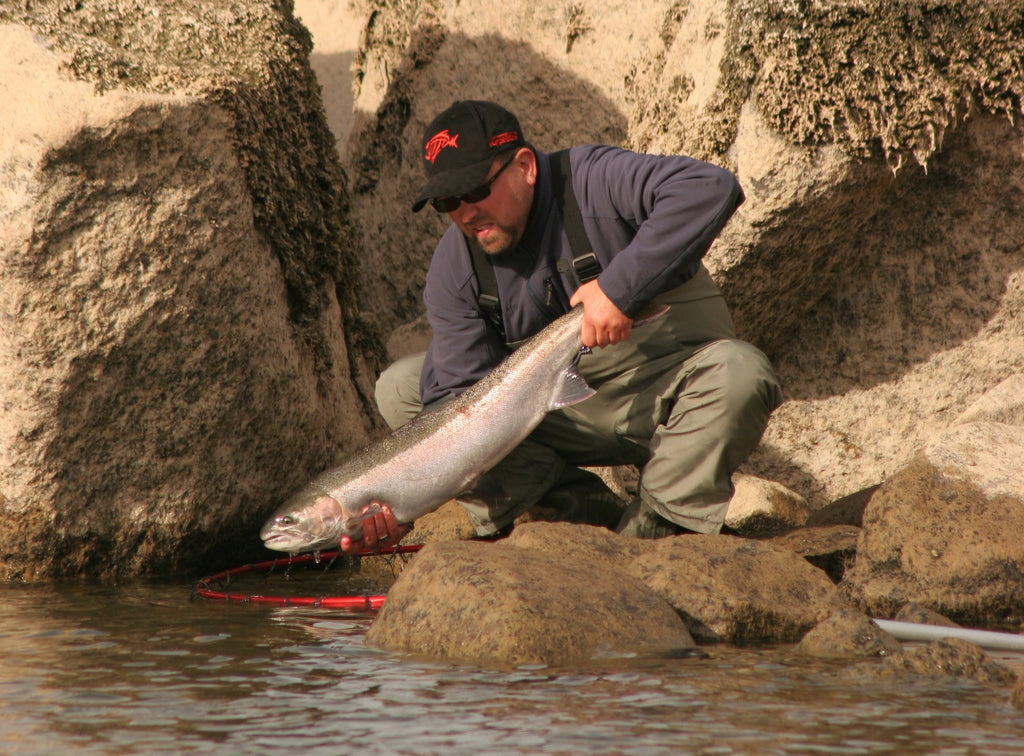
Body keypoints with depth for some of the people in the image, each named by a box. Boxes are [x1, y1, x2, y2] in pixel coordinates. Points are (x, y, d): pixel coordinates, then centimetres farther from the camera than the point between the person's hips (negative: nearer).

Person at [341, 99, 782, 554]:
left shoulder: (594, 183, -21)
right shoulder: (454, 267, -7)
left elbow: (711, 188, -37)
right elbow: (457, 396, -13)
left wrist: (620, 287, -38)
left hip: (664, 396, -4)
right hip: (562, 415, 4)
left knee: (738, 373, -37)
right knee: (399, 388, -10)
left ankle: (655, 523, -15)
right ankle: (572, 506, -12)